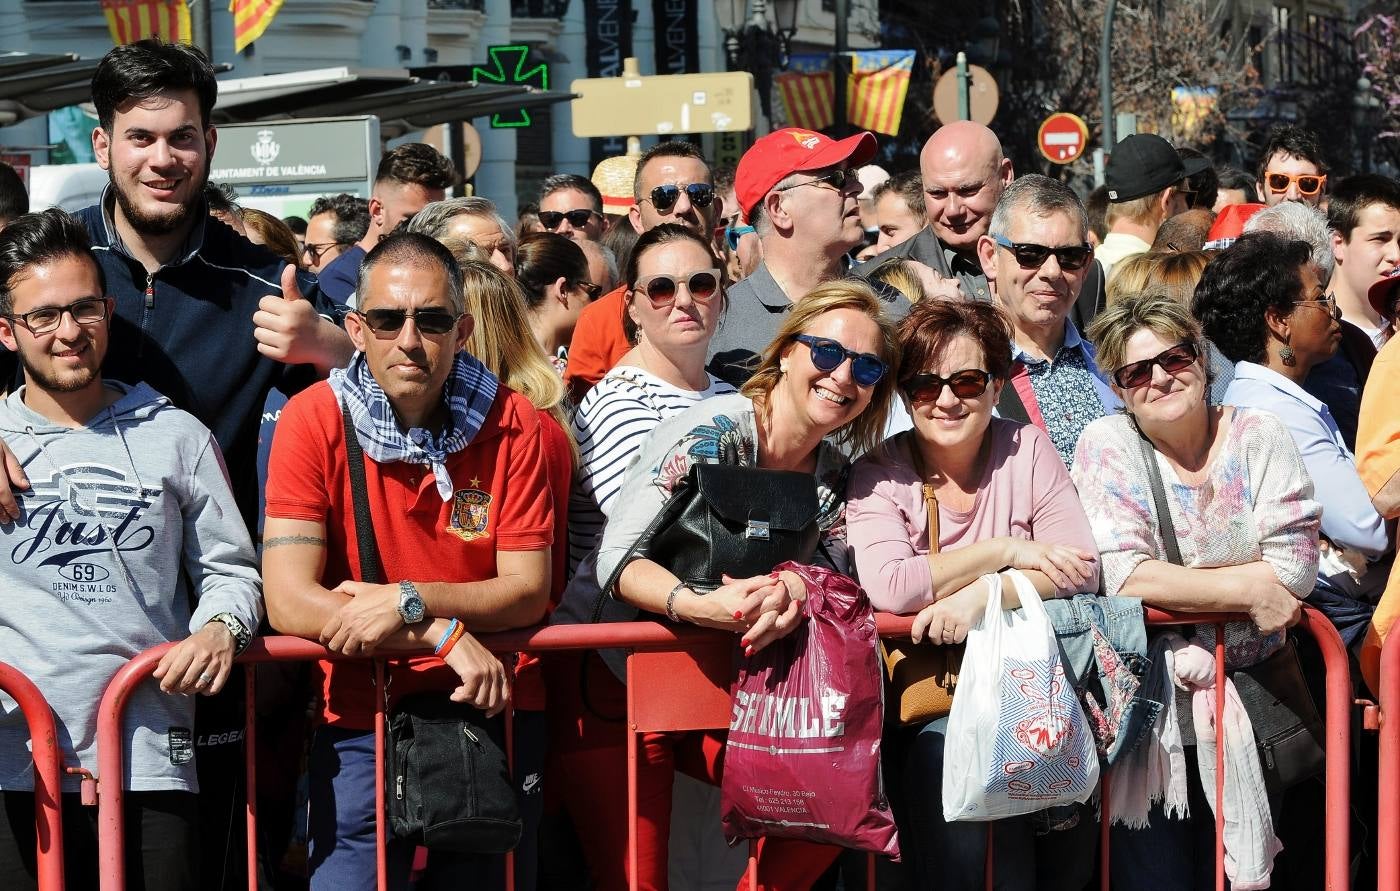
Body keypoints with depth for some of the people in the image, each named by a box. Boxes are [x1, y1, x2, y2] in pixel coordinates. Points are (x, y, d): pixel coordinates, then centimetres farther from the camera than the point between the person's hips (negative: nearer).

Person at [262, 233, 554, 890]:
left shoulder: (509, 423, -6)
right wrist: (444, 634, -22)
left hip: (485, 714, 2)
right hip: (359, 723, -1)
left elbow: (529, 590, -8)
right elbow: (289, 604, -18)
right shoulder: (313, 421, -11)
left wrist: (409, 600, -22)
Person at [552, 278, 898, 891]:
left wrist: (796, 588, -30)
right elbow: (618, 558, -26)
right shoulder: (714, 432, -19)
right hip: (611, 680, -6)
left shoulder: (836, 477, 3)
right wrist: (699, 606, -44)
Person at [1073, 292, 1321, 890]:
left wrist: (1169, 583, -11)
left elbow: (1294, 569, -8)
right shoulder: (1107, 446, 0)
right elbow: (1122, 576, -14)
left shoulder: (1258, 437, 3)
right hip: (1149, 690, -1)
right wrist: (1247, 590, -14)